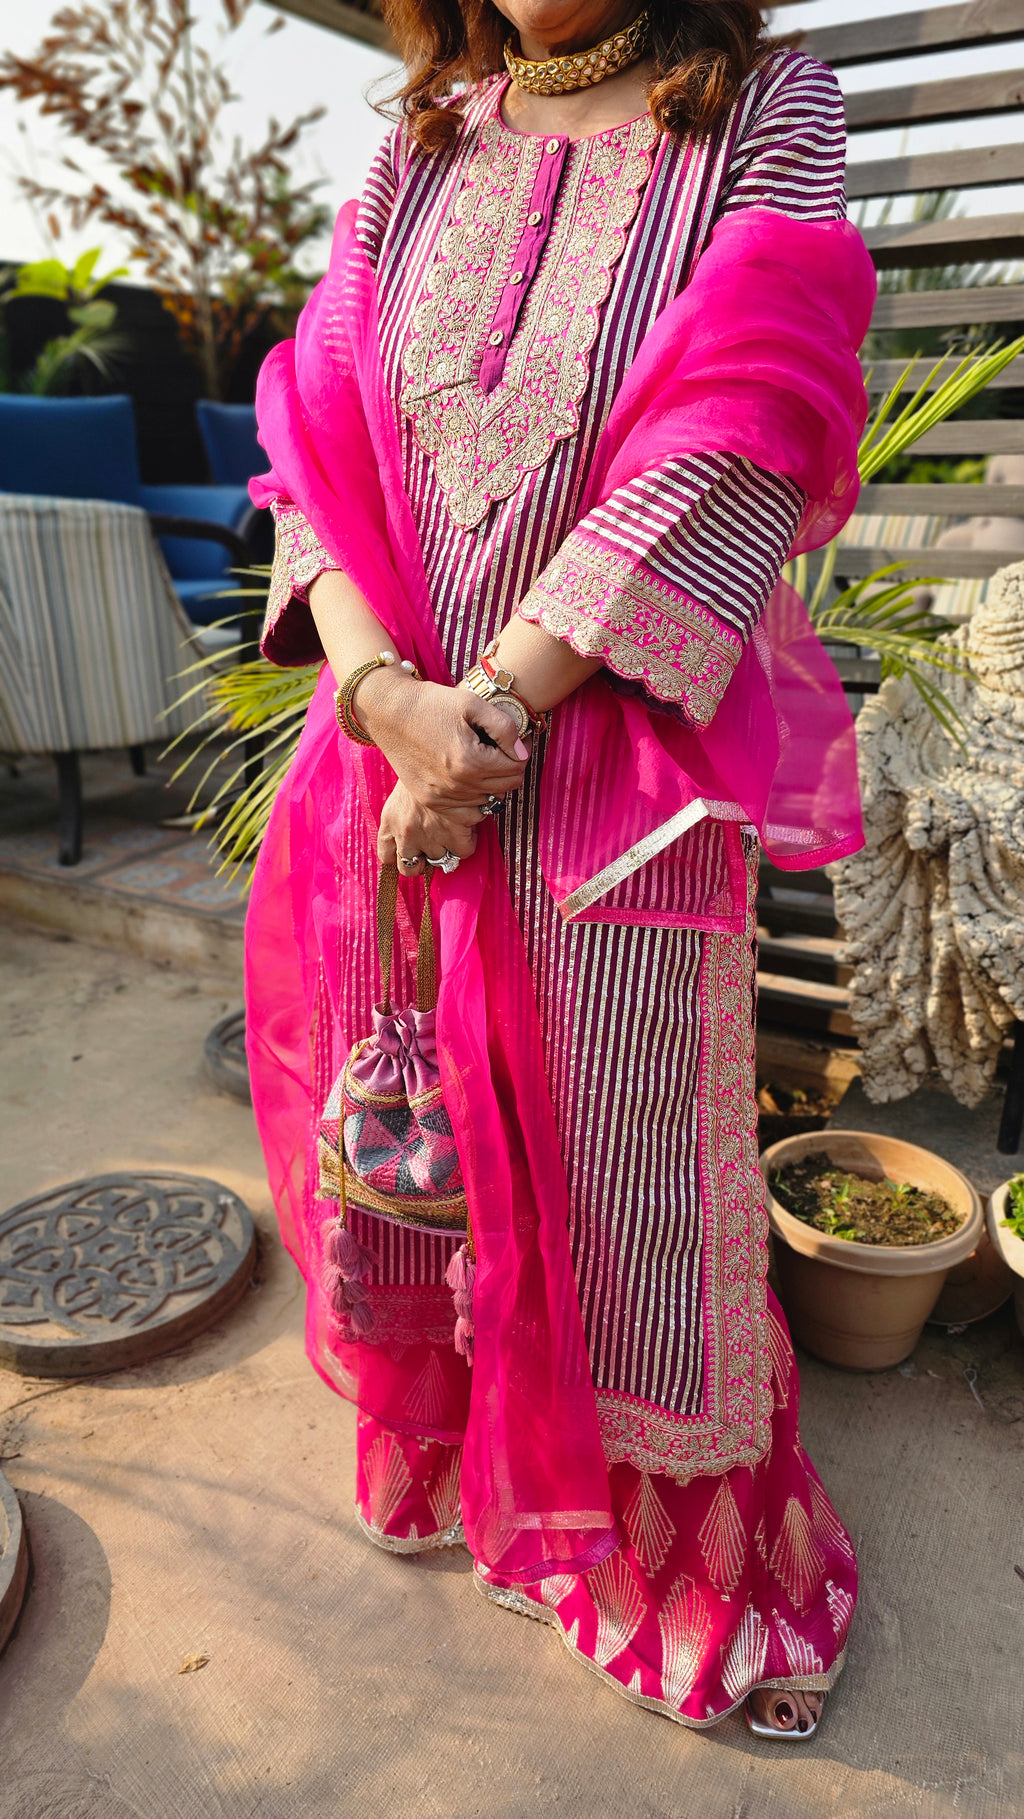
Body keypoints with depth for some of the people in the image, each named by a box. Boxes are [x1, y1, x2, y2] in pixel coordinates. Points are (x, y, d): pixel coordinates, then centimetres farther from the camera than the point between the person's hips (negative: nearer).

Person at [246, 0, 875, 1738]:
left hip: (616, 769, -3)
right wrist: (386, 690, -14)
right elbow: (319, 446, 5)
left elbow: (735, 457, -11)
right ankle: (450, 1463, 43)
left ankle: (693, 1576, 33)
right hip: (398, 740, 4)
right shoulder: (414, 158, 15)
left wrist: (493, 707, -16)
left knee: (619, 1179, 5)